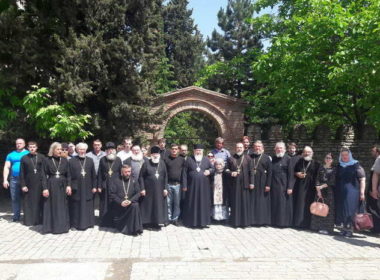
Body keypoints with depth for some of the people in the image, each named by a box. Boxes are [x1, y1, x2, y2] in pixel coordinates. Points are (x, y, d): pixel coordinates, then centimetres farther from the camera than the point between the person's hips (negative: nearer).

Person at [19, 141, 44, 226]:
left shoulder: (41, 157, 3)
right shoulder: (24, 158, 4)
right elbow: (21, 173, 4)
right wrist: (23, 185, -2)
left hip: (39, 183, 0)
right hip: (28, 184, 1)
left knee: (39, 202, 3)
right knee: (28, 203, 5)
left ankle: (39, 219, 12)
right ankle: (28, 220, 14)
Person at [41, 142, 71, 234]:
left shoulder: (64, 160, 6)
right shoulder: (47, 160, -1)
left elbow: (68, 175, 6)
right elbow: (44, 176, -3)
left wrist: (68, 185, -5)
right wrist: (45, 188, -10)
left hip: (62, 186, 3)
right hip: (51, 186, -2)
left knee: (62, 207, 7)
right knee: (51, 206, 3)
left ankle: (62, 226, 17)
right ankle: (50, 226, 13)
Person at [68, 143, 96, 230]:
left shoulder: (90, 160, 6)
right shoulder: (72, 161, 1)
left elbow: (93, 175, 7)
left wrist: (94, 186, 2)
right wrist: (70, 187, -8)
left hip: (87, 188, 2)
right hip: (76, 188, -2)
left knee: (87, 206, 7)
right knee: (76, 206, 4)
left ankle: (87, 222, 18)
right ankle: (75, 224, 14)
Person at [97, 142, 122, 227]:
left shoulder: (118, 159, 4)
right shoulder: (102, 160, 3)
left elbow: (121, 172, 4)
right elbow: (99, 174, 3)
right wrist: (99, 186, -2)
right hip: (105, 185, 0)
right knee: (105, 204, 5)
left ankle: (114, 222, 12)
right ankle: (105, 222, 15)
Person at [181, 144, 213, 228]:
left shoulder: (206, 160, 9)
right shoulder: (189, 159, 3)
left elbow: (213, 168, 17)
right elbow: (184, 173, 0)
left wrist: (209, 171, -7)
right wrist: (184, 185, -6)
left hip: (204, 186, 2)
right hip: (192, 186, -2)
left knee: (203, 204, 4)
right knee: (192, 204, 4)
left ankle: (203, 221, 14)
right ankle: (191, 222, 13)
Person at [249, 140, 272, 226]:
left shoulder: (266, 157, 2)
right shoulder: (250, 157, 9)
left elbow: (269, 172, -3)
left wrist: (268, 185, -10)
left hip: (262, 183, -2)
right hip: (251, 182, 2)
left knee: (262, 201, 3)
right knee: (252, 201, 4)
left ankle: (263, 220, 12)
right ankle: (253, 219, 12)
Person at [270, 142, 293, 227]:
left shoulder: (288, 159, -4)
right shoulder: (273, 159, 9)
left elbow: (290, 174, -8)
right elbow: (270, 172, 12)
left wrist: (289, 187, -14)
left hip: (284, 185, -4)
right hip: (274, 185, 4)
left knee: (284, 204, 1)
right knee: (274, 204, 9)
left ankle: (284, 221, 11)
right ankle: (275, 221, 18)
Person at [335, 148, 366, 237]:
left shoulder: (356, 165, -1)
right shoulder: (339, 167, 12)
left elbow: (362, 179, -5)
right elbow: (336, 180, 19)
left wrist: (362, 193, -11)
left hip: (352, 192, -4)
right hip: (340, 193, 4)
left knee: (350, 210, -5)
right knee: (341, 210, 5)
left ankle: (349, 229, 3)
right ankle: (342, 228, 15)